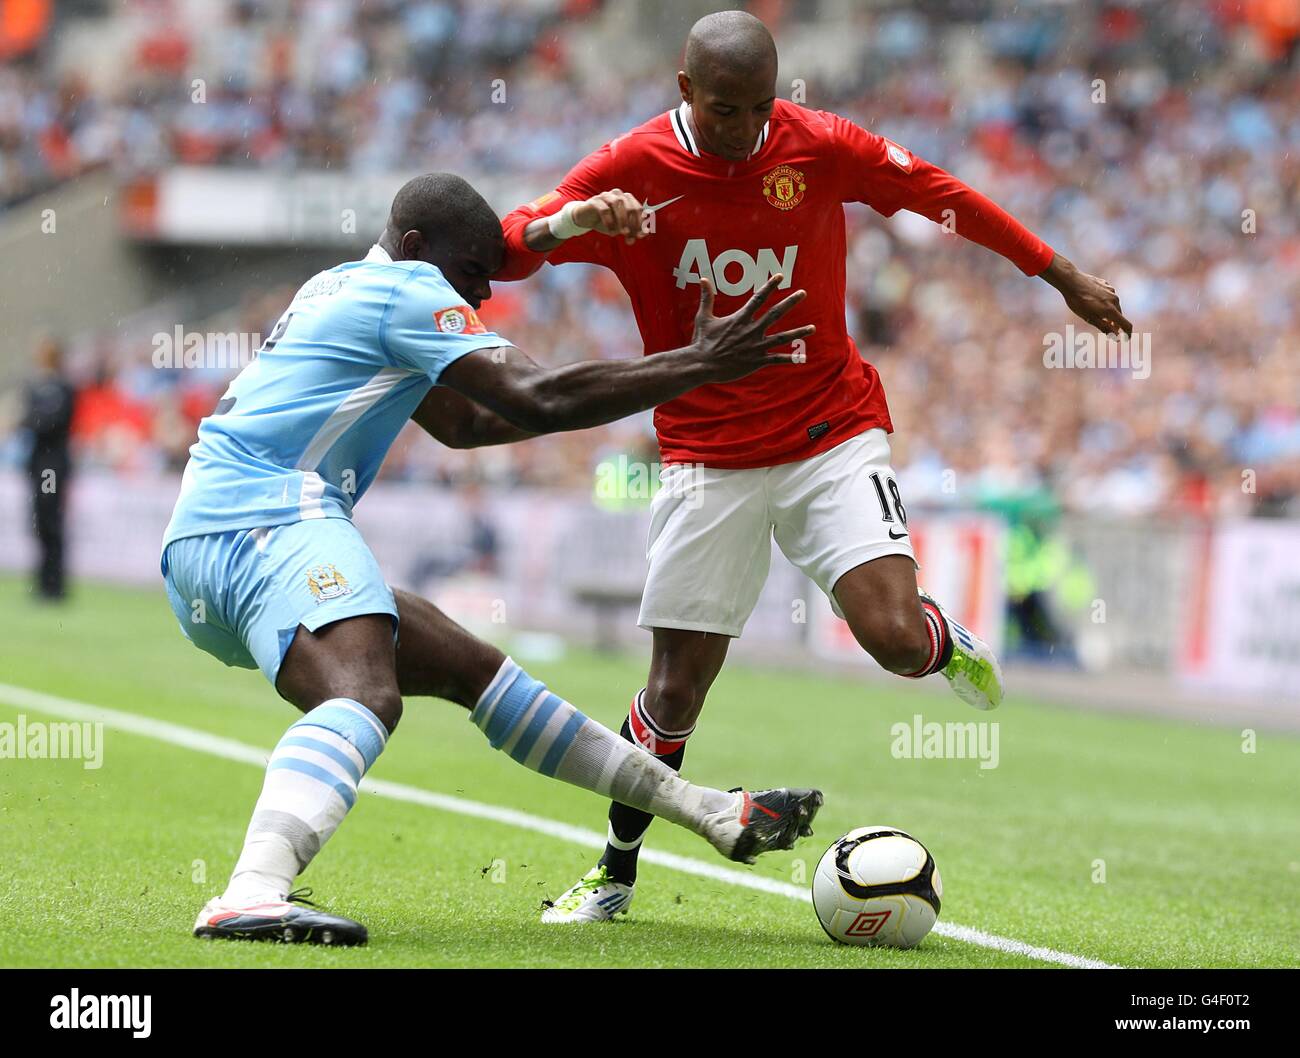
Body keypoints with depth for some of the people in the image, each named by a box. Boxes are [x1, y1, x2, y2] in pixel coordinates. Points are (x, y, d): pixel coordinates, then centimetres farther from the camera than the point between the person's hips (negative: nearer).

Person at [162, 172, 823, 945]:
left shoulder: (343, 289, 28)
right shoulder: (408, 288, -3)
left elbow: (463, 421, 37)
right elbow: (539, 401, -13)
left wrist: (638, 387, 33)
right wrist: (702, 364, -8)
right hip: (265, 515, -11)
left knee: (469, 665, 15)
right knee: (367, 697, -34)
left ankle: (712, 813, 20)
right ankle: (252, 895, -59)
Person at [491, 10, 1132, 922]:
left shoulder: (822, 147, -7)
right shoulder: (633, 170, -9)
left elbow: (942, 196, 6)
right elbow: (506, 251, -12)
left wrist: (1065, 278, 14)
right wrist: (570, 222, -35)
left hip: (834, 435, 0)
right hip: (709, 459, 0)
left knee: (894, 637, -19)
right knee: (677, 684, -3)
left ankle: (950, 643, 20)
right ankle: (616, 873, 18)